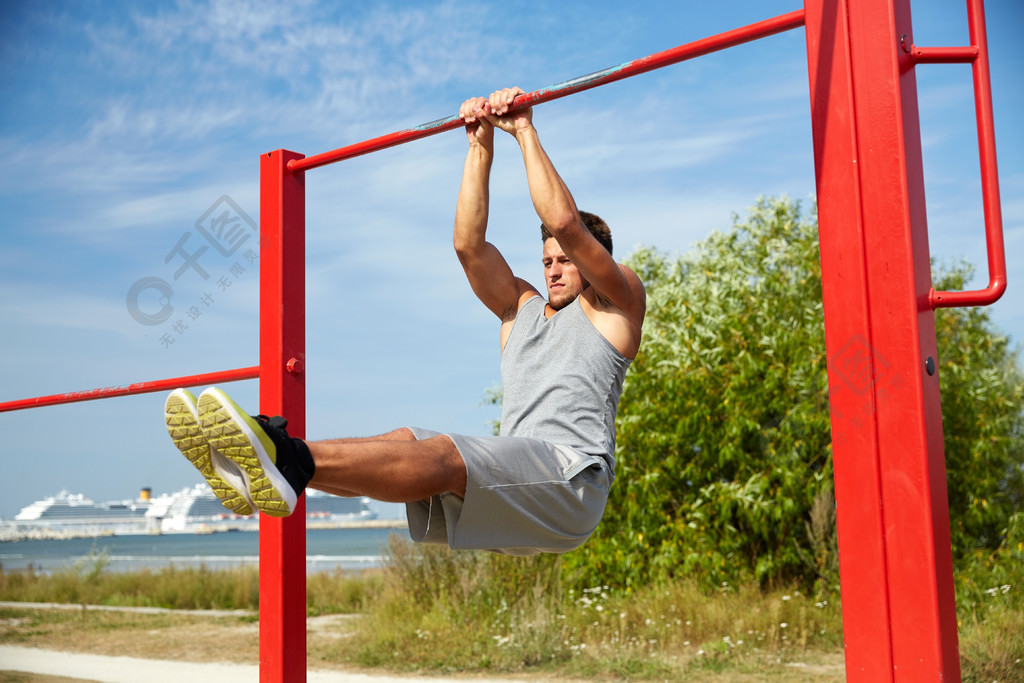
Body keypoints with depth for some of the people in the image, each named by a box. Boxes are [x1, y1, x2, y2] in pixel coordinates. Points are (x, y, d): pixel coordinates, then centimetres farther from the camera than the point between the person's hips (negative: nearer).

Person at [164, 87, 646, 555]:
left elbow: (565, 223, -3)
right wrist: (480, 146, 16)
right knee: (405, 441, -19)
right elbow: (469, 246, 17)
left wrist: (524, 131, 1)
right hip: (513, 484, 7)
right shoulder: (521, 309, 29)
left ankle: (293, 462, -54)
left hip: (569, 484, -7)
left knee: (445, 456, -32)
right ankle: (260, 471, -39)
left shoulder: (615, 307, 12)